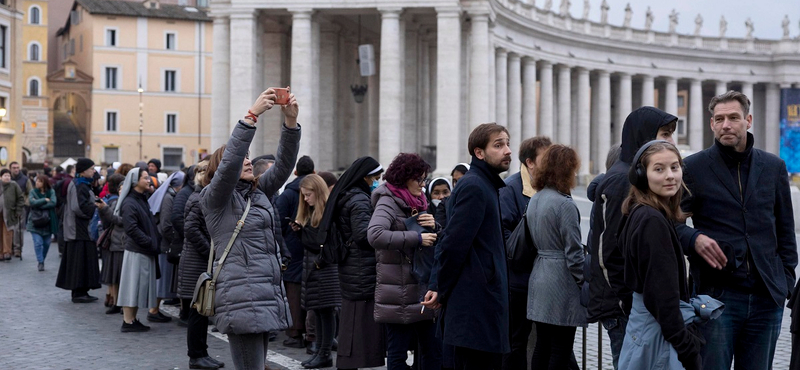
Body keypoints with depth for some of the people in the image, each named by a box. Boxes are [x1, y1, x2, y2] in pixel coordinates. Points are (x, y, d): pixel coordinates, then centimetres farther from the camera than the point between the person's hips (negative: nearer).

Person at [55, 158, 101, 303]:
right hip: (80, 230, -10)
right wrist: (97, 208, -16)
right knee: (81, 260, -7)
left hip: (78, 229, 10)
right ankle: (79, 292, -5)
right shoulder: (80, 186, -16)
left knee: (80, 262, 12)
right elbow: (80, 207, -25)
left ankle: (79, 292, 16)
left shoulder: (76, 184, 16)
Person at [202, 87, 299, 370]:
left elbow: (283, 165, 11)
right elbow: (230, 162, -18)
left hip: (267, 301, 8)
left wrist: (291, 121, -1)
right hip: (243, 302, -8)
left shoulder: (257, 192, 18)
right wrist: (252, 115, -20)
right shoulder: (215, 198, -1)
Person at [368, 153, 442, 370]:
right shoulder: (388, 202, -9)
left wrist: (433, 227, -3)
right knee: (398, 352, 0)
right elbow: (375, 235, -28)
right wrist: (416, 238, -25)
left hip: (422, 288, 8)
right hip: (398, 293, -8)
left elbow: (435, 243, 19)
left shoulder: (417, 203, 15)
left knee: (433, 349, 10)